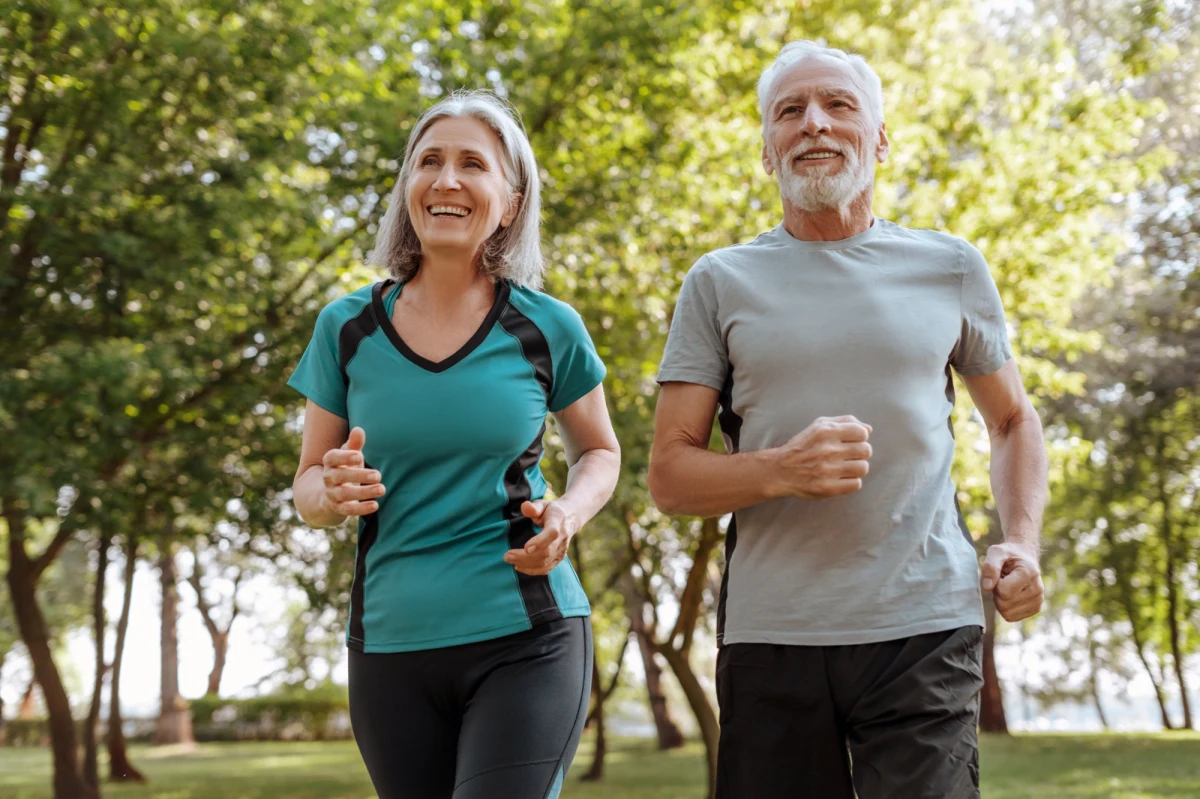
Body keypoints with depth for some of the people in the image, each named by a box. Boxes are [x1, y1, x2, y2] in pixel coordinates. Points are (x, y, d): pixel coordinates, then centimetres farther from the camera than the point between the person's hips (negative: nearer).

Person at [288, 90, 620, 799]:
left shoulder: (548, 328, -2)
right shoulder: (348, 329, 1)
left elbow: (600, 453, 13)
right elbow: (307, 485, 10)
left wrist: (568, 514, -9)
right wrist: (337, 493, -14)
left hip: (525, 641, -2)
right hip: (392, 649, 2)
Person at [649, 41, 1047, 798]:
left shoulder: (950, 267, 10)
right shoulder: (722, 283, 7)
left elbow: (1013, 419, 21)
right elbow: (669, 474, 4)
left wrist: (1023, 542, 3)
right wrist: (781, 471, -16)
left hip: (924, 628, 0)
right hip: (769, 634, 1)